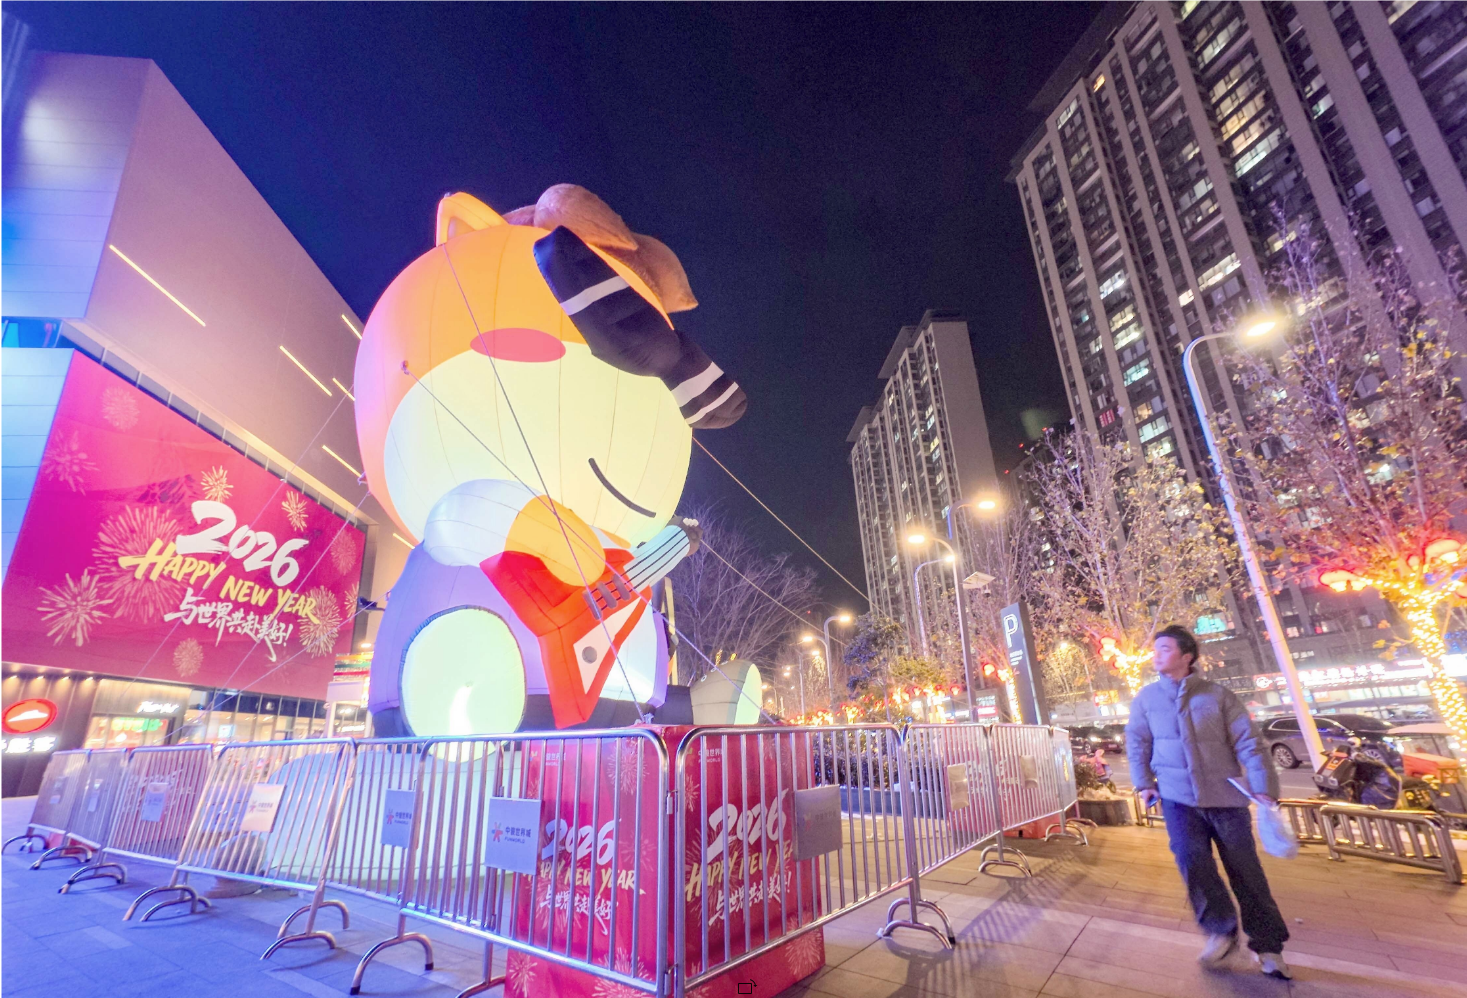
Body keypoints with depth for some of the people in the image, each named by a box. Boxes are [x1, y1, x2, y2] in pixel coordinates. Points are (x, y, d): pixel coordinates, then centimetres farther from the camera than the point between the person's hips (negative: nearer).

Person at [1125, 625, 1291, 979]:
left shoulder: (1218, 696, -3)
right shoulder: (1147, 698, 2)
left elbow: (1248, 743, -5)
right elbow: (1137, 743, 8)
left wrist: (1263, 789, -13)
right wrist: (1144, 783, 2)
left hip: (1226, 796, 0)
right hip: (1178, 797, 1)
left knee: (1246, 870, 5)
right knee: (1192, 861, -11)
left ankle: (1267, 945, 22)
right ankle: (1221, 932, 11)